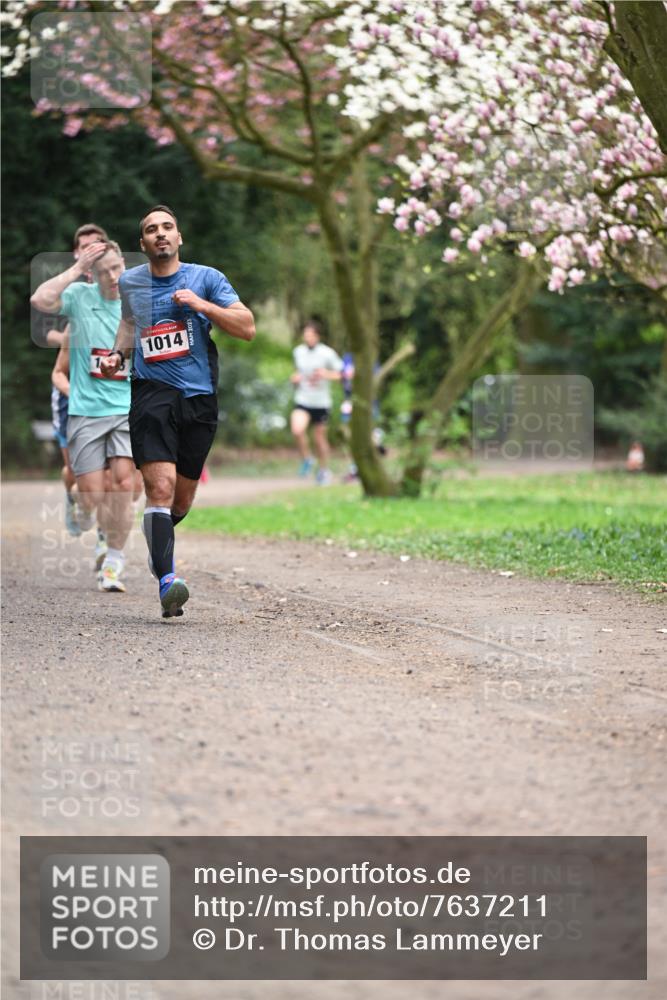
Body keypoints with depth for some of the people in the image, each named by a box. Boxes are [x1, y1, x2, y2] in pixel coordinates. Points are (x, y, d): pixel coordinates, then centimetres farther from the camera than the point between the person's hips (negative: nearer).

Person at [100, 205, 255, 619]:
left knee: (183, 497, 11)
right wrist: (118, 354, 12)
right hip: (151, 393, -1)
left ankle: (159, 542, 44)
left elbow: (247, 328, -3)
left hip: (199, 397, 1)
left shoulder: (207, 278, 2)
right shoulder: (129, 282, 9)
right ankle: (167, 578, -24)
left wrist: (201, 304, -13)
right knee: (160, 486, -20)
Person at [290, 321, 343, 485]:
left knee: (319, 437, 7)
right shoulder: (298, 351, 5)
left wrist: (326, 374, -21)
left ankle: (323, 470, 30)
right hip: (302, 400, 2)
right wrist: (295, 377, 1)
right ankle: (306, 459, 3)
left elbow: (340, 373, -3)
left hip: (321, 402, -2)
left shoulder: (327, 353, -8)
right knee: (297, 430, -23)